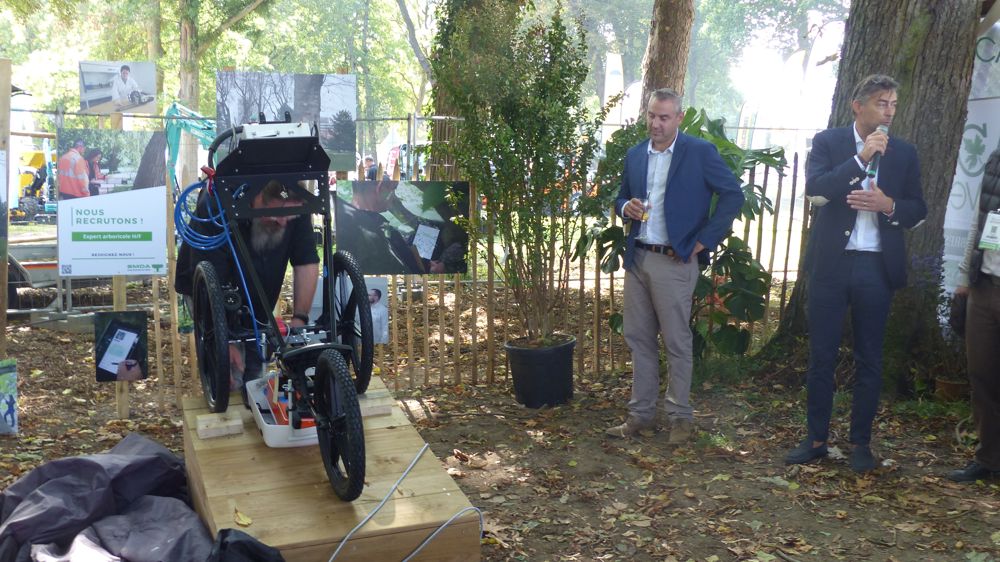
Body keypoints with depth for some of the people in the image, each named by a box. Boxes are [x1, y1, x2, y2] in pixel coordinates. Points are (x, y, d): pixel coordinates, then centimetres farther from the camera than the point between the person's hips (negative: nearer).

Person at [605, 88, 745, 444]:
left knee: (677, 342, 2)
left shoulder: (700, 152, -5)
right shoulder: (634, 155, 12)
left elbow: (733, 195, -6)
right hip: (637, 258, 6)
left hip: (674, 261, -5)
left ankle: (680, 417, 14)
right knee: (639, 339, 10)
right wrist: (626, 208, -4)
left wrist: (703, 242, -9)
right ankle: (641, 414, 20)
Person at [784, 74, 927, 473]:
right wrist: (861, 159, -19)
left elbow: (918, 210, 10)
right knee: (821, 355, 5)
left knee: (869, 359, 7)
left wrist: (889, 205, -11)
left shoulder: (904, 153, 9)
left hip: (877, 266, 2)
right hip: (831, 264, -1)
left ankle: (861, 443, 17)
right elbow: (815, 190, -13)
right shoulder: (828, 142, 2)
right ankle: (816, 439, 15)